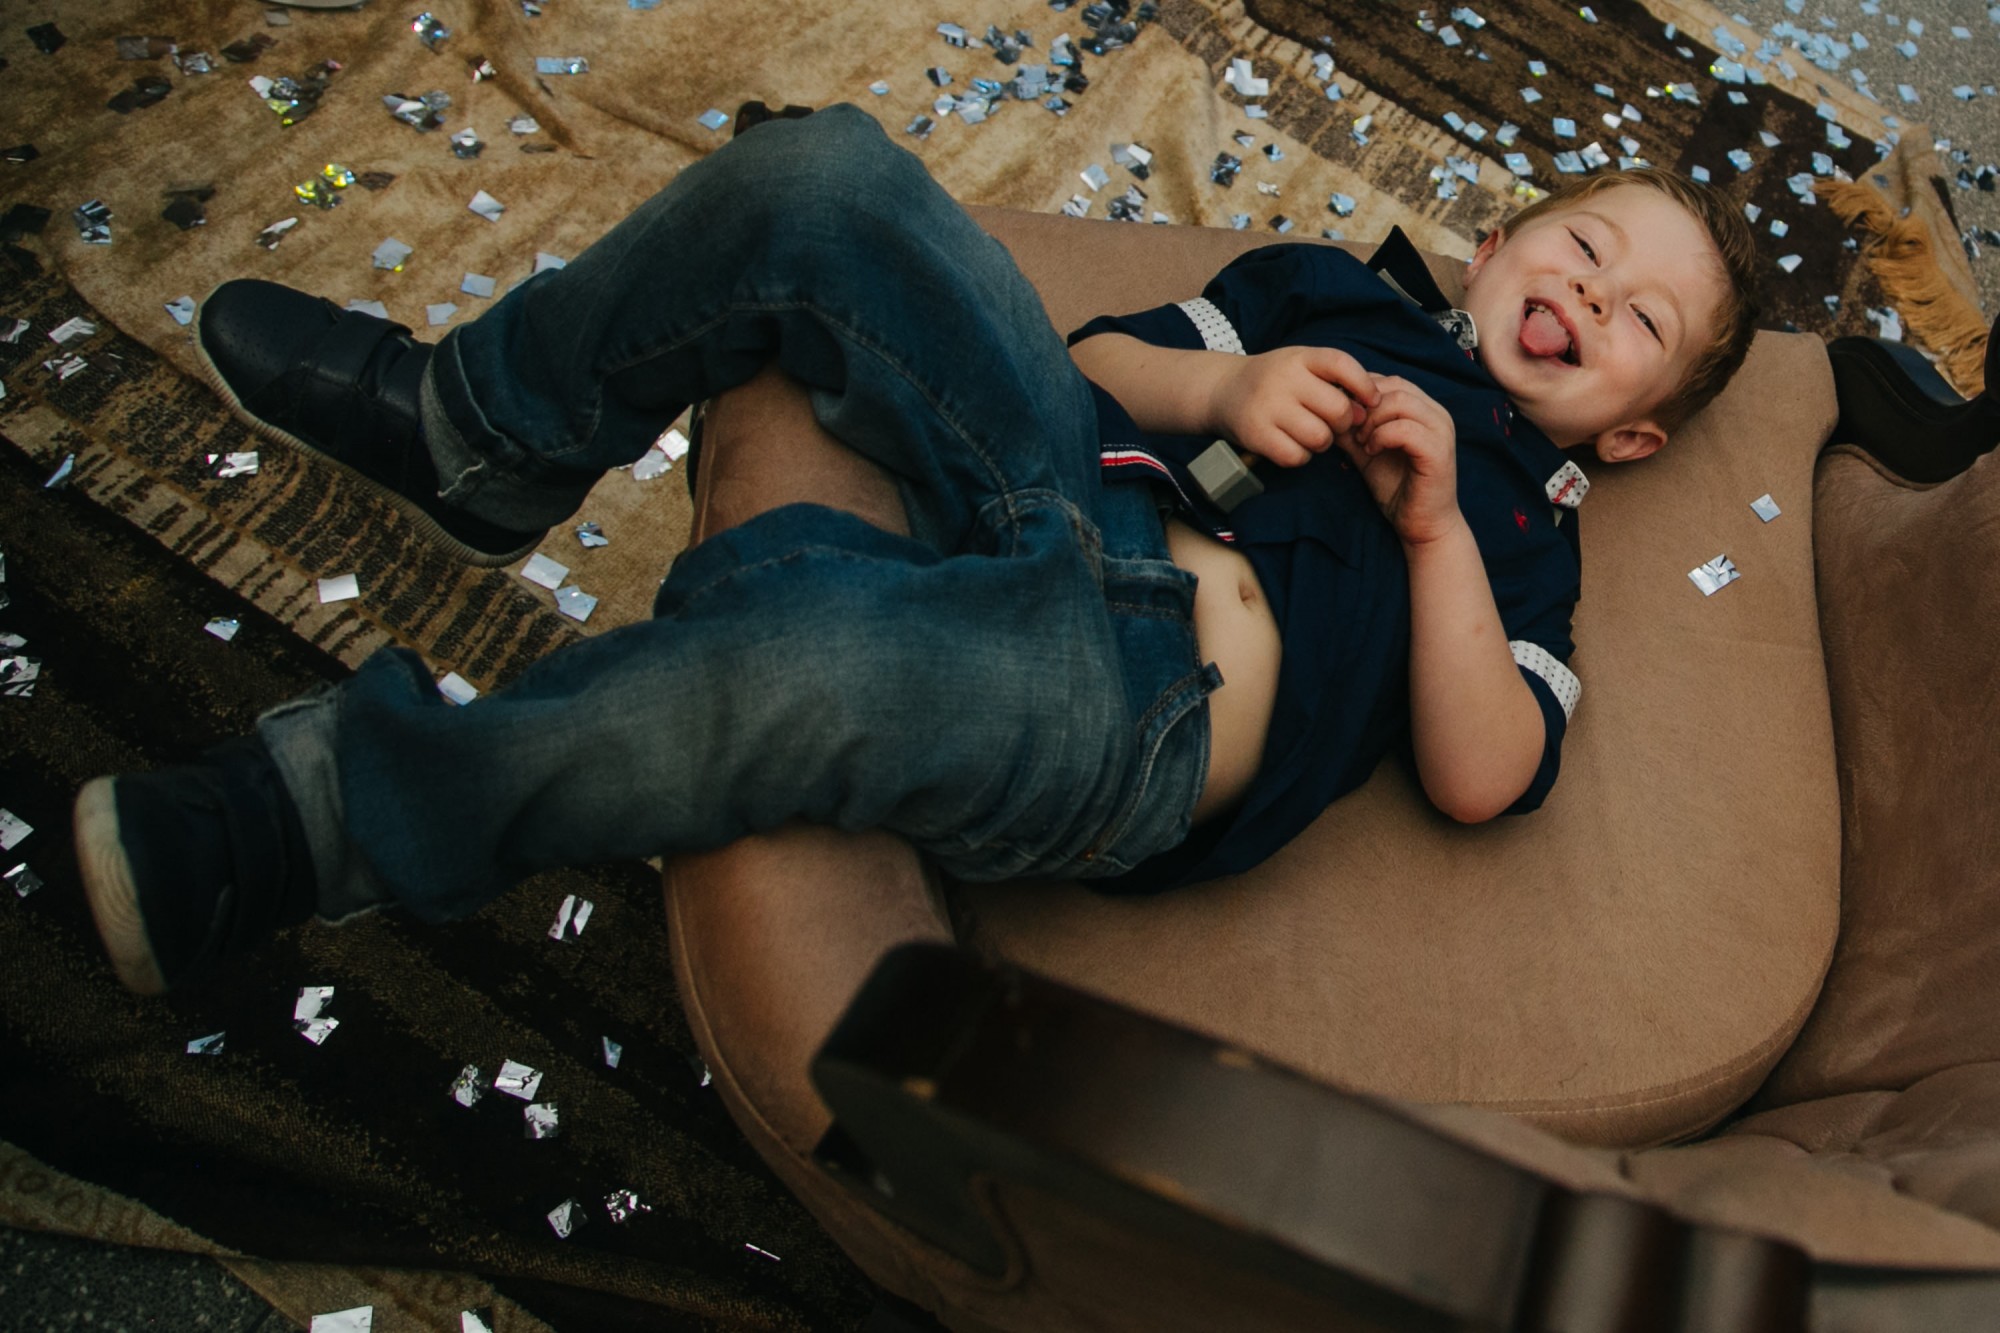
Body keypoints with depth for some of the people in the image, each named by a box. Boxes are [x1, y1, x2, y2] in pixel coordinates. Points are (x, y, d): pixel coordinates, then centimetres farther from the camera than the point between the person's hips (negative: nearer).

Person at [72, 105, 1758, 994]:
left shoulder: (1524, 517, 19)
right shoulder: (1326, 286, 30)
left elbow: (1480, 775, 2)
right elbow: (1094, 356, 21)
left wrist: (1433, 520, -5)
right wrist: (1224, 383, 1)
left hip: (1148, 700, -4)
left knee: (789, 653, -38)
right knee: (819, 175, -13)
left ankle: (306, 824, -19)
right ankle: (479, 440, 1)